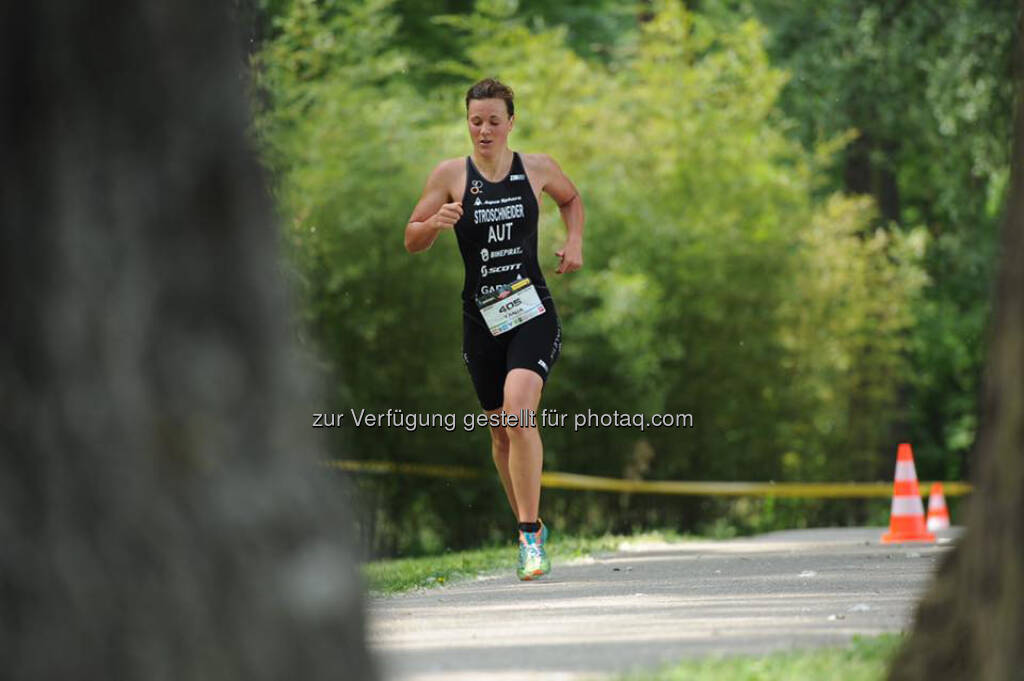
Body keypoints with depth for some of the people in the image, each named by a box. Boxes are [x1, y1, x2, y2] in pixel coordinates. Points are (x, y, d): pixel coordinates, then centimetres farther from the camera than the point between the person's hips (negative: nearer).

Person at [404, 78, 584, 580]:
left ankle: (530, 531, -19)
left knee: (518, 412, -23)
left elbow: (571, 198, 24)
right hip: (481, 320, 2)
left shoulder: (537, 168, 2)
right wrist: (435, 223, -19)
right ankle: (530, 528, 28)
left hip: (532, 313, -2)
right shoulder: (451, 175, -1)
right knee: (501, 430, 8)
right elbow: (411, 242, 2)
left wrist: (574, 241, 7)